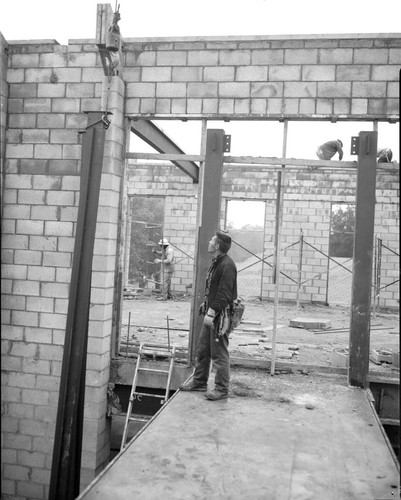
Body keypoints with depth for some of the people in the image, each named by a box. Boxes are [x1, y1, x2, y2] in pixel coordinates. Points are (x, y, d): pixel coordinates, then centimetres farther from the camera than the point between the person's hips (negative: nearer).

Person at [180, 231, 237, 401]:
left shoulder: (227, 265, -18)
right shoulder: (216, 263, 15)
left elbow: (224, 294, -24)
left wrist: (211, 312, -25)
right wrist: (206, 303, 16)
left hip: (221, 315, -10)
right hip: (211, 313, 10)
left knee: (219, 353, -1)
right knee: (202, 350, 17)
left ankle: (221, 388, 10)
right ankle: (199, 381, 30)